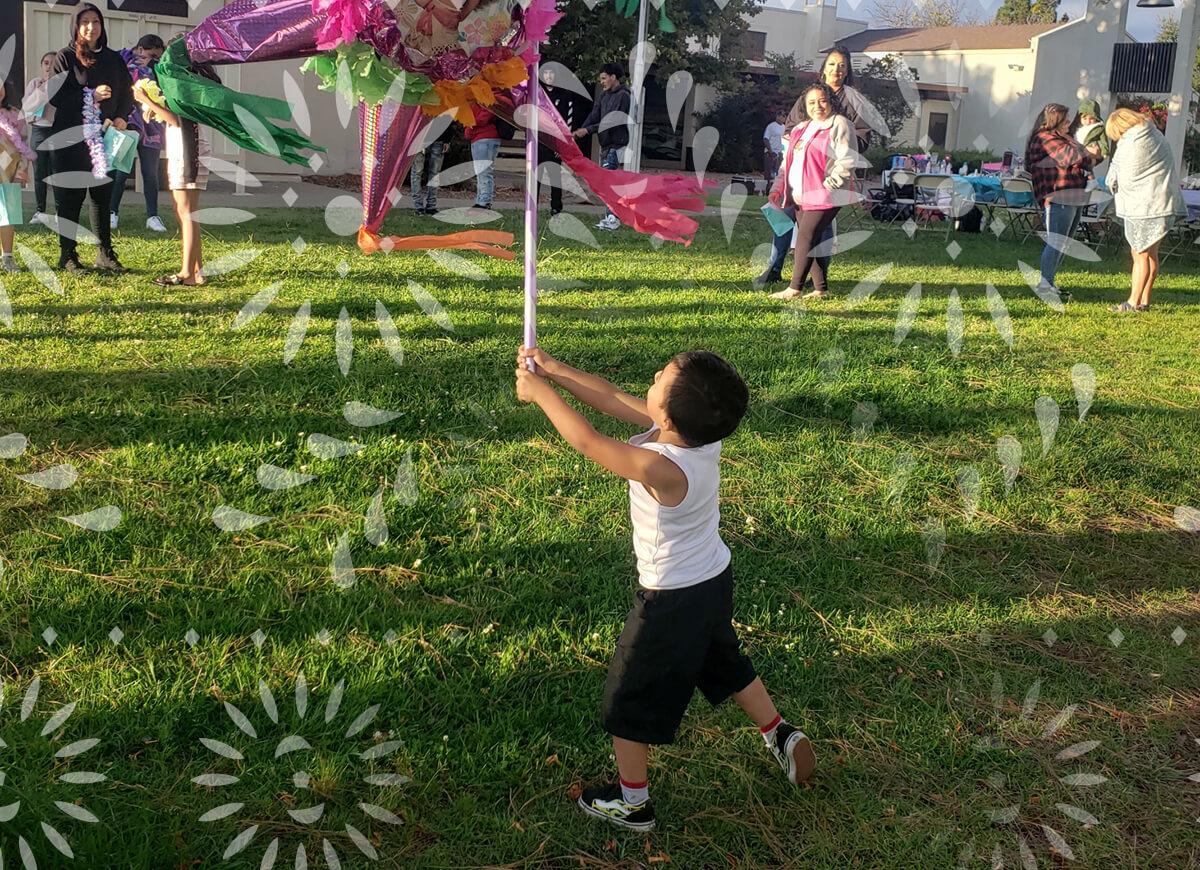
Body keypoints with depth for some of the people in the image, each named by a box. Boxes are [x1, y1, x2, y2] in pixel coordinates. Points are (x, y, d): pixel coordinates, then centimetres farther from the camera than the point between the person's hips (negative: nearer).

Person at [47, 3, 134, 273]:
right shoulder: (65, 57, 1)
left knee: (103, 196, 5)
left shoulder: (113, 59, 12)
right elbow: (55, 95, -8)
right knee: (69, 197, -1)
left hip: (104, 138, 3)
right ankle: (67, 255, 6)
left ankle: (105, 254, 11)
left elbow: (127, 93, 12)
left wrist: (121, 117, -6)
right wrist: (91, 96, -18)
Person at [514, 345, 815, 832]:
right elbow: (613, 400, -6)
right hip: (715, 580, 7)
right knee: (725, 664, 32)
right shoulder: (701, 433, -14)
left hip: (670, 600, -7)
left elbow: (586, 441, -25)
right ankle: (781, 737, 45)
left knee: (630, 696, 13)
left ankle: (631, 803, 29)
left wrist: (539, 392, -12)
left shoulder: (660, 468, -36)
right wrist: (553, 369, -6)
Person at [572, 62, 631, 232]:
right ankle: (609, 217, 16)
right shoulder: (604, 94, 14)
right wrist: (580, 130, -11)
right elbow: (594, 115, 6)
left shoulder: (623, 96, -12)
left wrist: (588, 130, -22)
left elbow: (613, 121, -19)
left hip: (617, 144, -9)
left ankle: (612, 219, -16)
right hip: (605, 143, 9)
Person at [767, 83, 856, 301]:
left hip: (825, 196, -8)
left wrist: (826, 186, -18)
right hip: (801, 196, 8)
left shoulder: (839, 125, -3)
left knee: (806, 237, -14)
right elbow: (787, 162, 24)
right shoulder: (801, 129, 20)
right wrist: (778, 188, 12)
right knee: (811, 241, 6)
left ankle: (794, 288, -12)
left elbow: (847, 161, -11)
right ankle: (820, 289, 11)